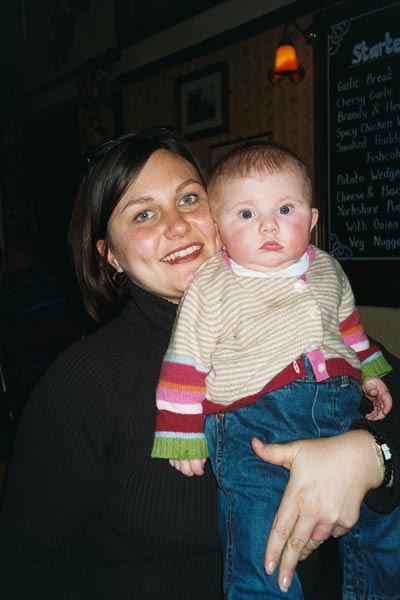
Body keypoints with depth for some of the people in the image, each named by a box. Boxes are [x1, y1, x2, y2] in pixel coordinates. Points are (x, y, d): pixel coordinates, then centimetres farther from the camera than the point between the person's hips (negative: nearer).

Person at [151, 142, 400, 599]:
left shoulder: (327, 270, 11)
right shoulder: (211, 287, -5)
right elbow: (187, 362, -5)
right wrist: (184, 436, -5)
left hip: (340, 410, 6)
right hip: (251, 427, -5)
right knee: (261, 560, -13)